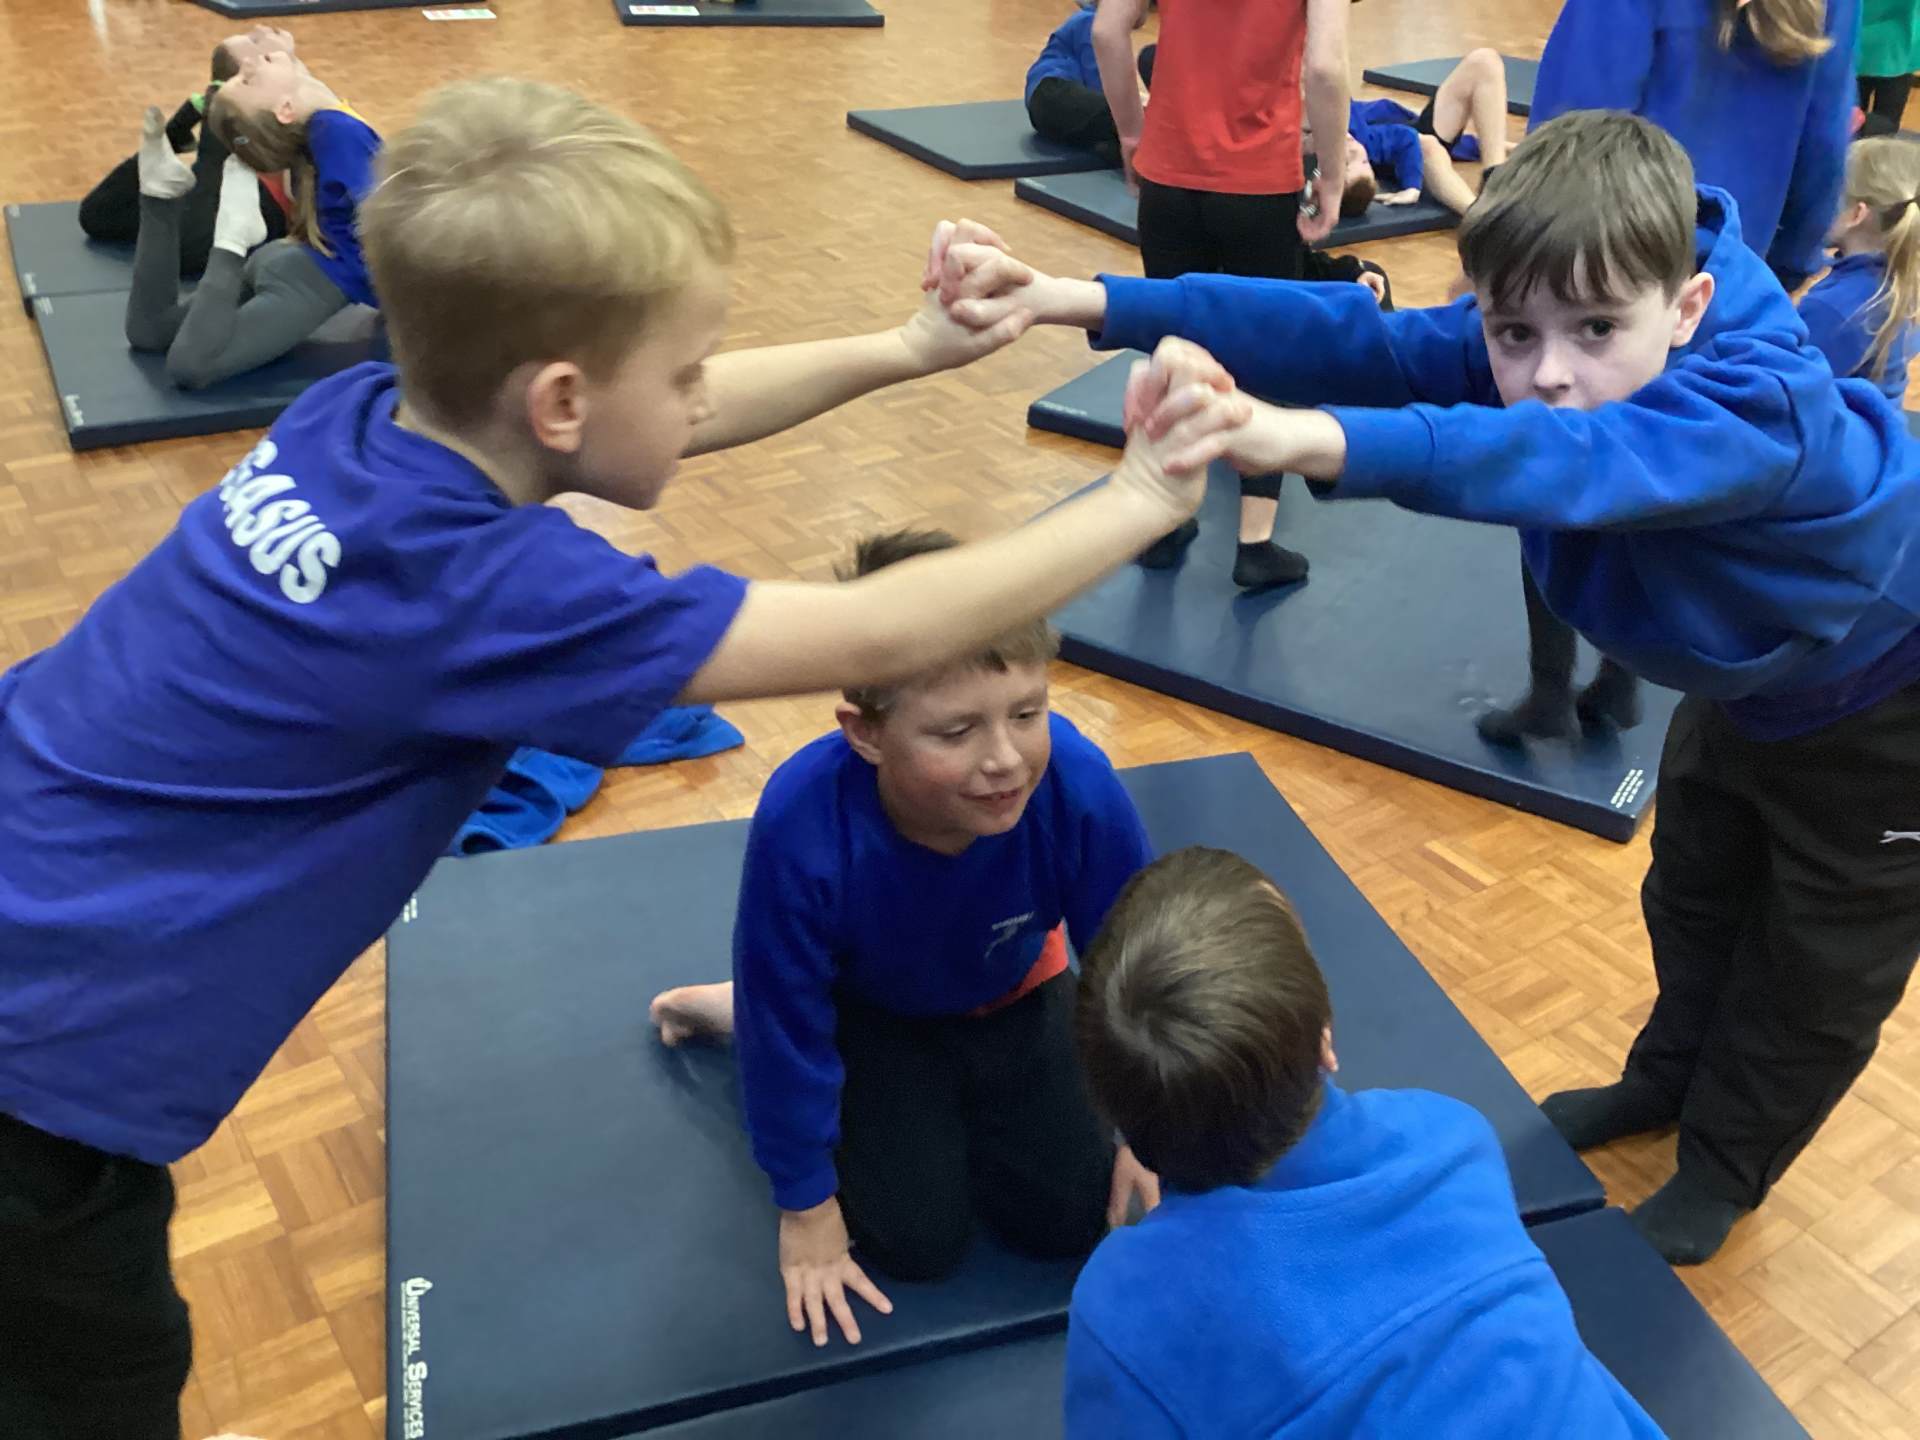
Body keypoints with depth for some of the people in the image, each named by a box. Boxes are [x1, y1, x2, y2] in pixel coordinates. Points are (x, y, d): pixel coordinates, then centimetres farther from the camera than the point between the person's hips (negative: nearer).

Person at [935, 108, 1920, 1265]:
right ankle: (1671, 1079, 52)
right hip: (1749, 673, 6)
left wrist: (1313, 441, -83)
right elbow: (1351, 337, -39)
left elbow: (1567, 461, -65)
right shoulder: (1531, 347, -26)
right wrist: (1083, 301, -51)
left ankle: (1726, 1167, 39)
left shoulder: (1762, 410, -46)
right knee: (1696, 894, 25)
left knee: (1823, 960, 13)